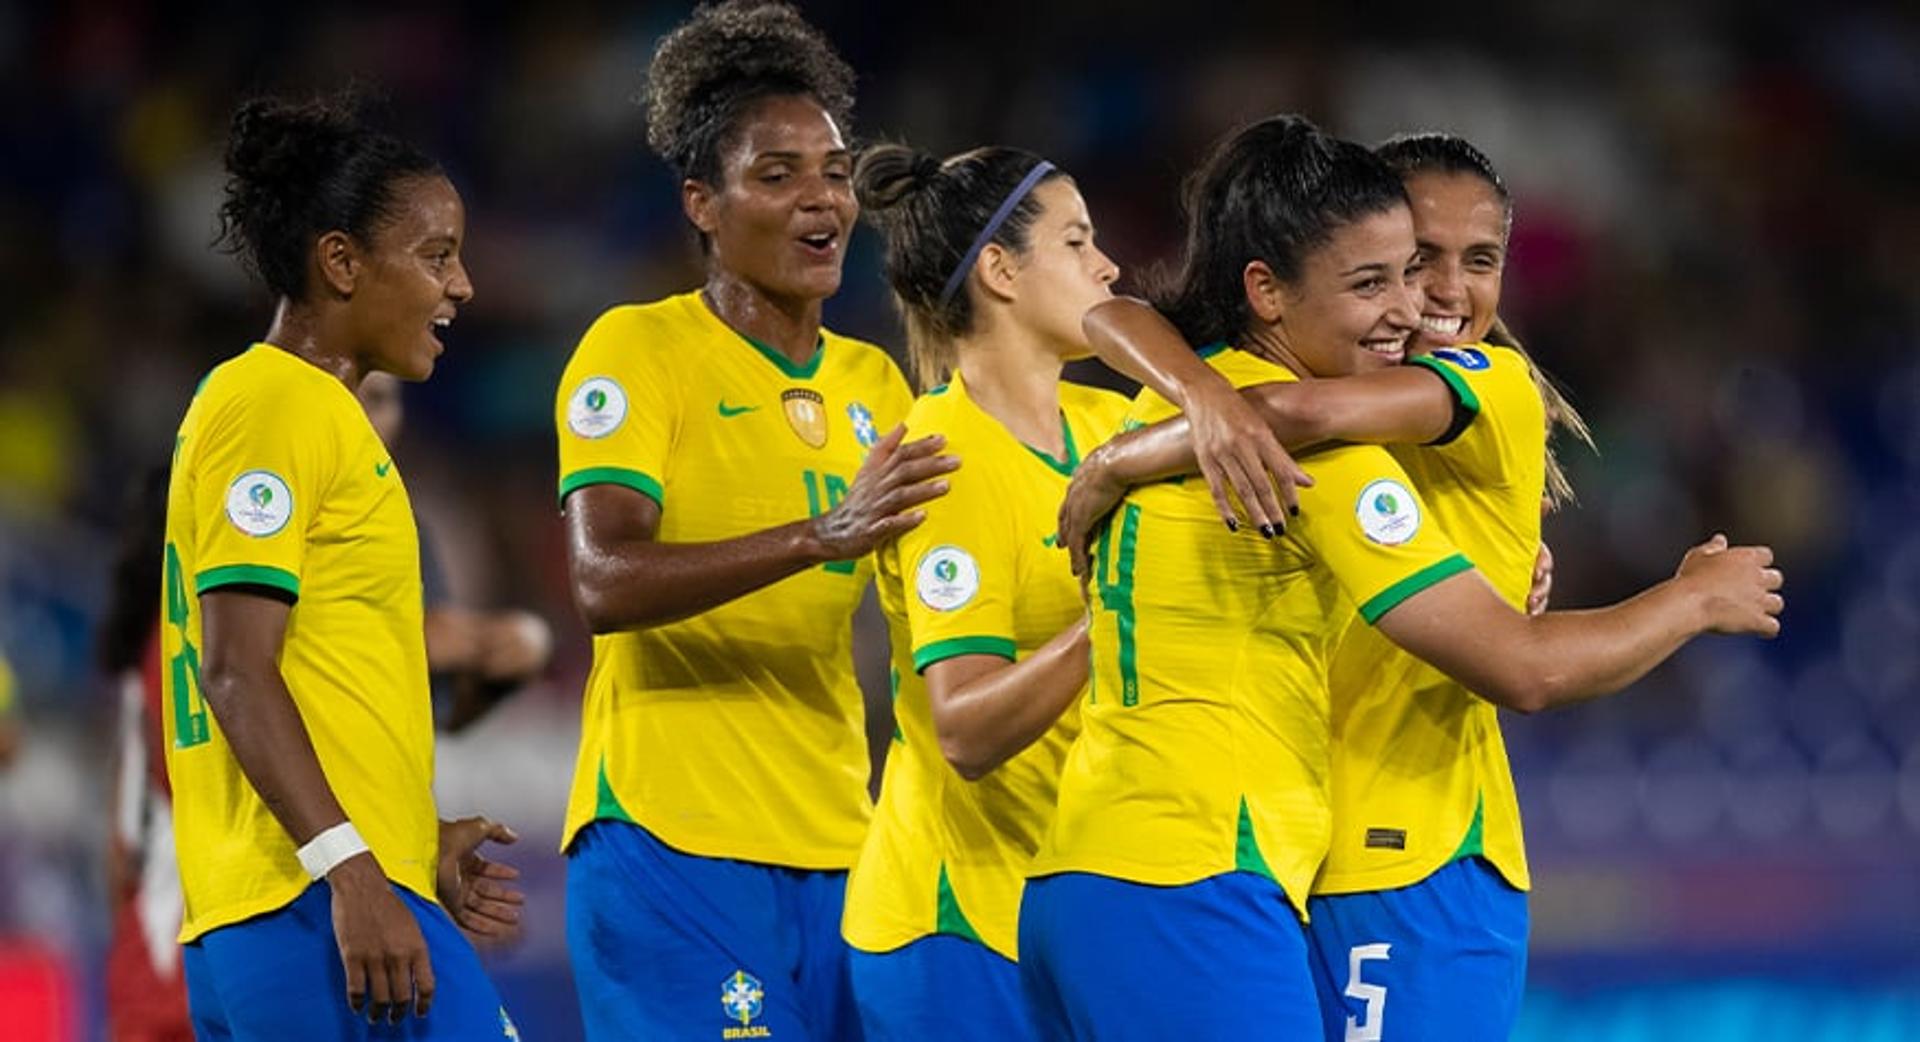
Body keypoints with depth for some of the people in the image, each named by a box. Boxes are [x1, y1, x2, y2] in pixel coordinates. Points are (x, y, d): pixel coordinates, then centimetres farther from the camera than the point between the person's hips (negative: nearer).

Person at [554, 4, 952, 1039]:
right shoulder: (636, 349, -4)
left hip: (835, 852, 6)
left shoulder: (873, 381, 16)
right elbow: (603, 583, -18)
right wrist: (821, 536, -30)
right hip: (671, 841, -6)